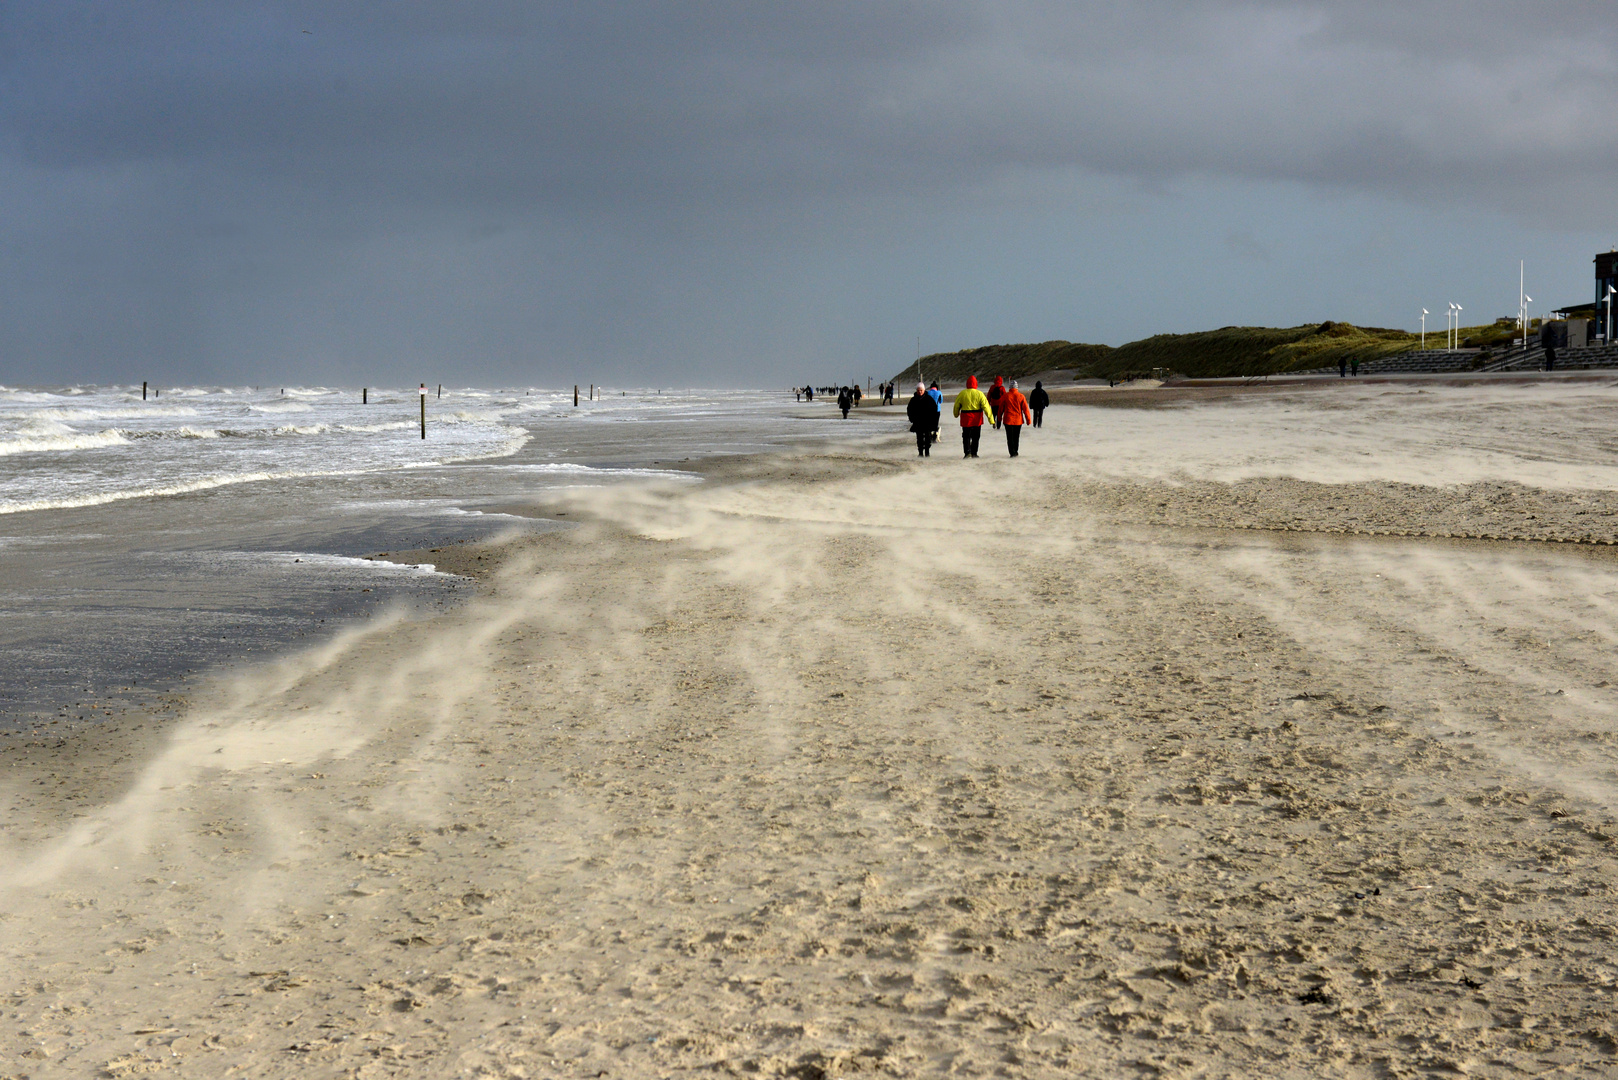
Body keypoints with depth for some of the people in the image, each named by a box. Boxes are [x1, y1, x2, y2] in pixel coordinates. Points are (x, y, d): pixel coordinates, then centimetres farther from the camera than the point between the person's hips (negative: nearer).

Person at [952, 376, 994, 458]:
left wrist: (956, 414, 28)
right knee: (975, 437, 13)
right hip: (977, 420, 0)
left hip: (966, 419, 0)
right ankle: (974, 453, 15)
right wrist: (991, 419, -8)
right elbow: (986, 406, -9)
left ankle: (967, 452, -11)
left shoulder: (962, 394, -4)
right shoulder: (979, 394, -7)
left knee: (966, 436, 6)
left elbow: (956, 406, 7)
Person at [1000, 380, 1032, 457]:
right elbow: (1025, 409, -3)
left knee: (1010, 437, 2)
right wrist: (1028, 419, 6)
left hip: (1008, 420, -1)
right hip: (1018, 420, 1)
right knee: (1016, 437, 15)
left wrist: (999, 420, 12)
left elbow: (1001, 408, 1)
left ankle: (1012, 452, -9)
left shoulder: (1005, 396, -6)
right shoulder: (1021, 396, -6)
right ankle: (1015, 451, 25)